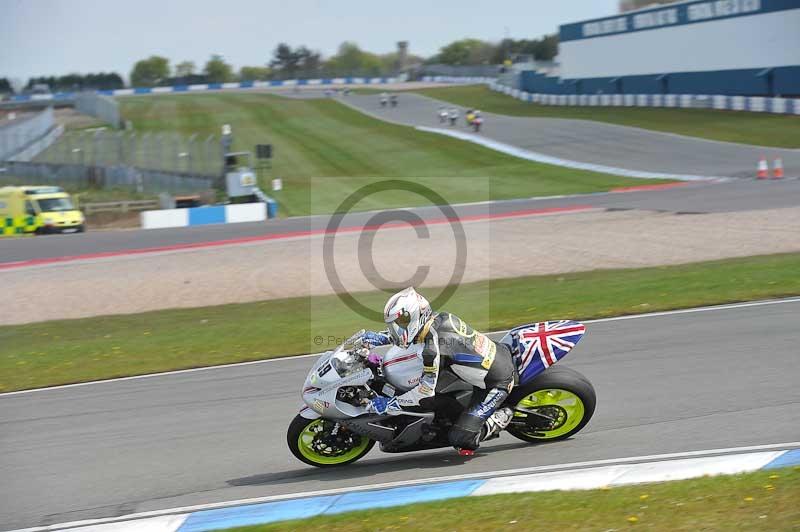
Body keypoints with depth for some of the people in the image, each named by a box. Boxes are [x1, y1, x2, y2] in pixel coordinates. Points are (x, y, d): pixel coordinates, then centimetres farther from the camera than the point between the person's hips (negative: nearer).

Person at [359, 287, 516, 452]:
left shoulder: (433, 343, -26)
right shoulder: (437, 318, 0)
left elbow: (427, 390, -23)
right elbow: (404, 329, 23)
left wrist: (389, 403, -16)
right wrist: (381, 338, 7)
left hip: (498, 382, -9)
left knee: (460, 439, -13)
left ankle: (501, 418, 7)